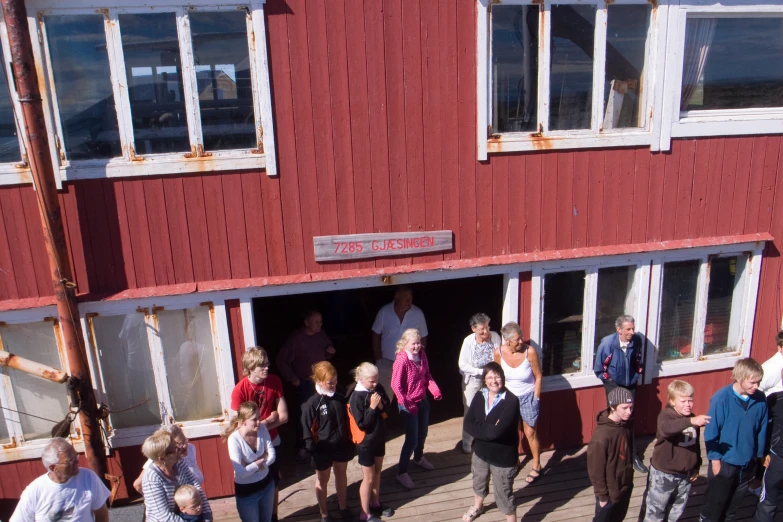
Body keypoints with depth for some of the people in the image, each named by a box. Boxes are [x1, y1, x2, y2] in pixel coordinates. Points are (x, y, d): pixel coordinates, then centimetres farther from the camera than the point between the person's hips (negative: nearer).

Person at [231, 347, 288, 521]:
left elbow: (283, 417, -10)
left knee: (273, 483, 19)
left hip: (272, 441, 3)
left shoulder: (274, 381, -13)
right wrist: (269, 419, -14)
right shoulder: (239, 390, -23)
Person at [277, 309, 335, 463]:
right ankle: (302, 448, 17)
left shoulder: (322, 335, -1)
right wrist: (293, 379, -13)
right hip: (305, 383, -5)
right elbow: (282, 362, -14)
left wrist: (330, 351, -7)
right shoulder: (296, 338, -17)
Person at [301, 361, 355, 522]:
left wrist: (350, 442, 8)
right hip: (323, 449, -4)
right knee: (322, 481, 17)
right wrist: (312, 451, -14)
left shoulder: (340, 399, -7)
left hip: (341, 446, 4)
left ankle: (343, 507, 46)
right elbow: (307, 431, -16)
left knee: (341, 476, 23)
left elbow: (347, 421, 5)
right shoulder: (311, 404, -21)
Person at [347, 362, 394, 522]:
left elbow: (388, 406, 5)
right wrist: (372, 407, -30)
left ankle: (375, 504, 42)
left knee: (377, 472, 22)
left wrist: (382, 405, -16)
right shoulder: (356, 397, -26)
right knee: (368, 477, 7)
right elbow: (361, 424, -24)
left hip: (379, 437, 6)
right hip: (365, 442, -6)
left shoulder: (378, 389, -8)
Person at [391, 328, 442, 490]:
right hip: (408, 405, -7)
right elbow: (395, 384, -21)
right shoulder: (401, 360, -24)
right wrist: (407, 404, -24)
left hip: (423, 401, 7)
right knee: (412, 439, -4)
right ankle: (401, 473, 11)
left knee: (422, 433, 24)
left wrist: (434, 389, -8)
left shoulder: (422, 355, -2)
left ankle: (419, 458, 50)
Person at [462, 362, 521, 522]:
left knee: (504, 495, 10)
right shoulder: (479, 396, -7)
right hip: (481, 452, 6)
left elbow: (496, 432, -33)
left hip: (503, 457, -6)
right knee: (479, 483, 30)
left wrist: (479, 429, -18)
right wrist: (488, 430, -24)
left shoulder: (511, 401, -26)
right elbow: (467, 424, -12)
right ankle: (477, 507, 59)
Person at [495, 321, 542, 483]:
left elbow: (538, 377, -11)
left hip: (527, 397, -2)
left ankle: (536, 467, 26)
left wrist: (536, 399, -8)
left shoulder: (530, 351, -24)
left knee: (530, 433, 7)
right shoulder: (499, 352, -17)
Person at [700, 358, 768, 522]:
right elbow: (711, 431, -16)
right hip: (723, 462, -4)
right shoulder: (721, 398, -22)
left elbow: (761, 430, 3)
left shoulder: (760, 399, -9)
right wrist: (715, 458, -13)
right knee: (715, 502, 13)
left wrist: (759, 455, 8)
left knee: (734, 504, 22)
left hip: (747, 463, 4)